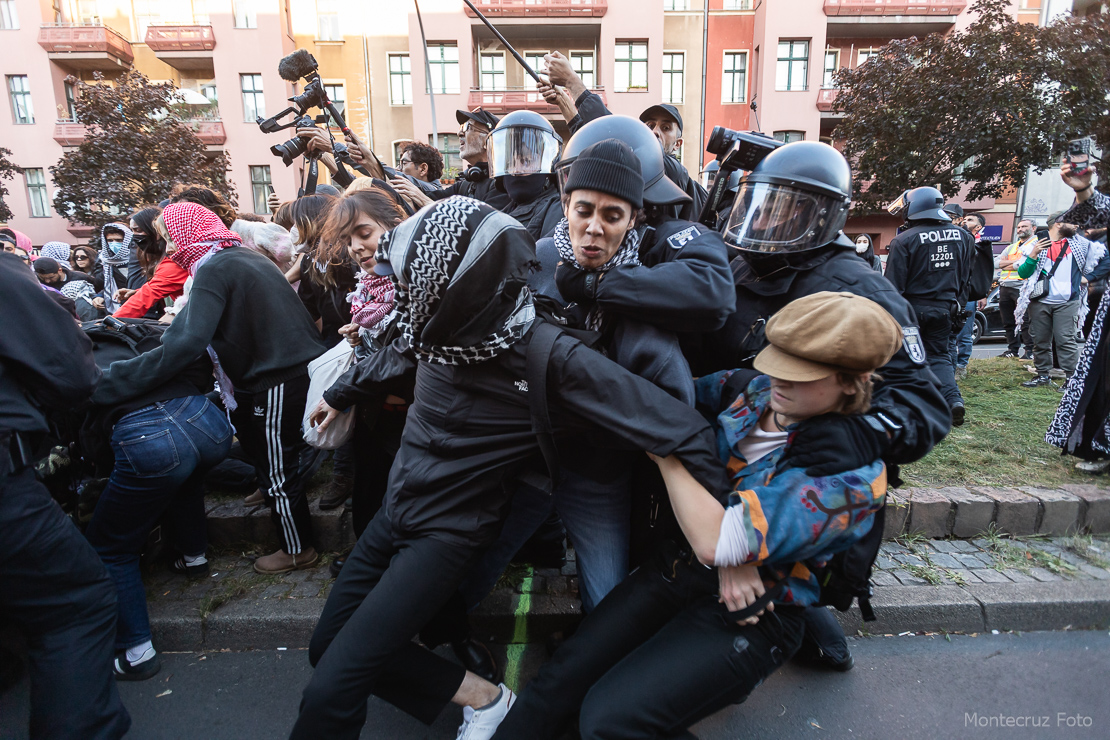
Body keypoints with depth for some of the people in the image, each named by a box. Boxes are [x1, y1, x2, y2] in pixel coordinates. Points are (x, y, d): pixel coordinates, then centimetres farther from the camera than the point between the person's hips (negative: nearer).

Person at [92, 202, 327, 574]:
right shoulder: (247, 256, 13)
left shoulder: (212, 269, -15)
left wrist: (108, 382, -23)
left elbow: (187, 344, -27)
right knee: (275, 462, 24)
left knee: (279, 473, 7)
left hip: (278, 382, -9)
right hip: (301, 367, 9)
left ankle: (297, 550, 23)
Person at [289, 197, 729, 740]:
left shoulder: (546, 356, -28)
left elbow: (676, 425, -28)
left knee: (328, 695, -8)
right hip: (394, 510, 7)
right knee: (326, 646, 17)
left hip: (447, 534, -7)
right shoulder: (447, 327, -9)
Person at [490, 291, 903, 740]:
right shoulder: (753, 390, -3)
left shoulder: (856, 476, -20)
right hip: (679, 565, 5)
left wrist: (663, 447, -17)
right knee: (561, 678, -5)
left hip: (749, 617, -5)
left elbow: (715, 541, -27)